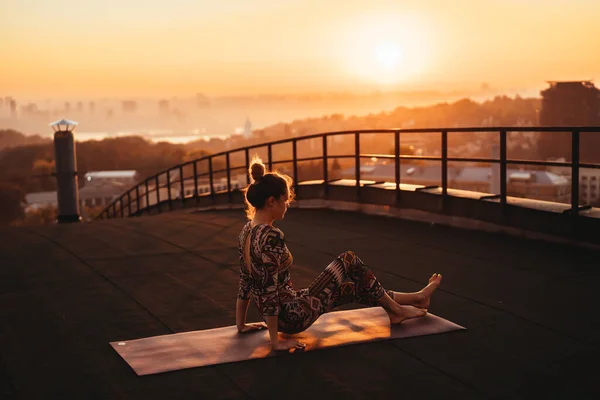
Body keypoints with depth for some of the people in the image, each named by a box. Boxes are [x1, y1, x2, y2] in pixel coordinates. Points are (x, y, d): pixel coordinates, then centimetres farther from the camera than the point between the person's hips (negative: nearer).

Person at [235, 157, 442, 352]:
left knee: (354, 284, 20)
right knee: (349, 262, 4)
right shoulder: (271, 236, -26)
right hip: (294, 316, -9)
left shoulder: (247, 230, 4)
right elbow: (270, 291, -26)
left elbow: (245, 282, 11)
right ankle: (396, 309, 23)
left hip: (281, 315, 9)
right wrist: (276, 341, -20)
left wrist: (241, 325, 18)